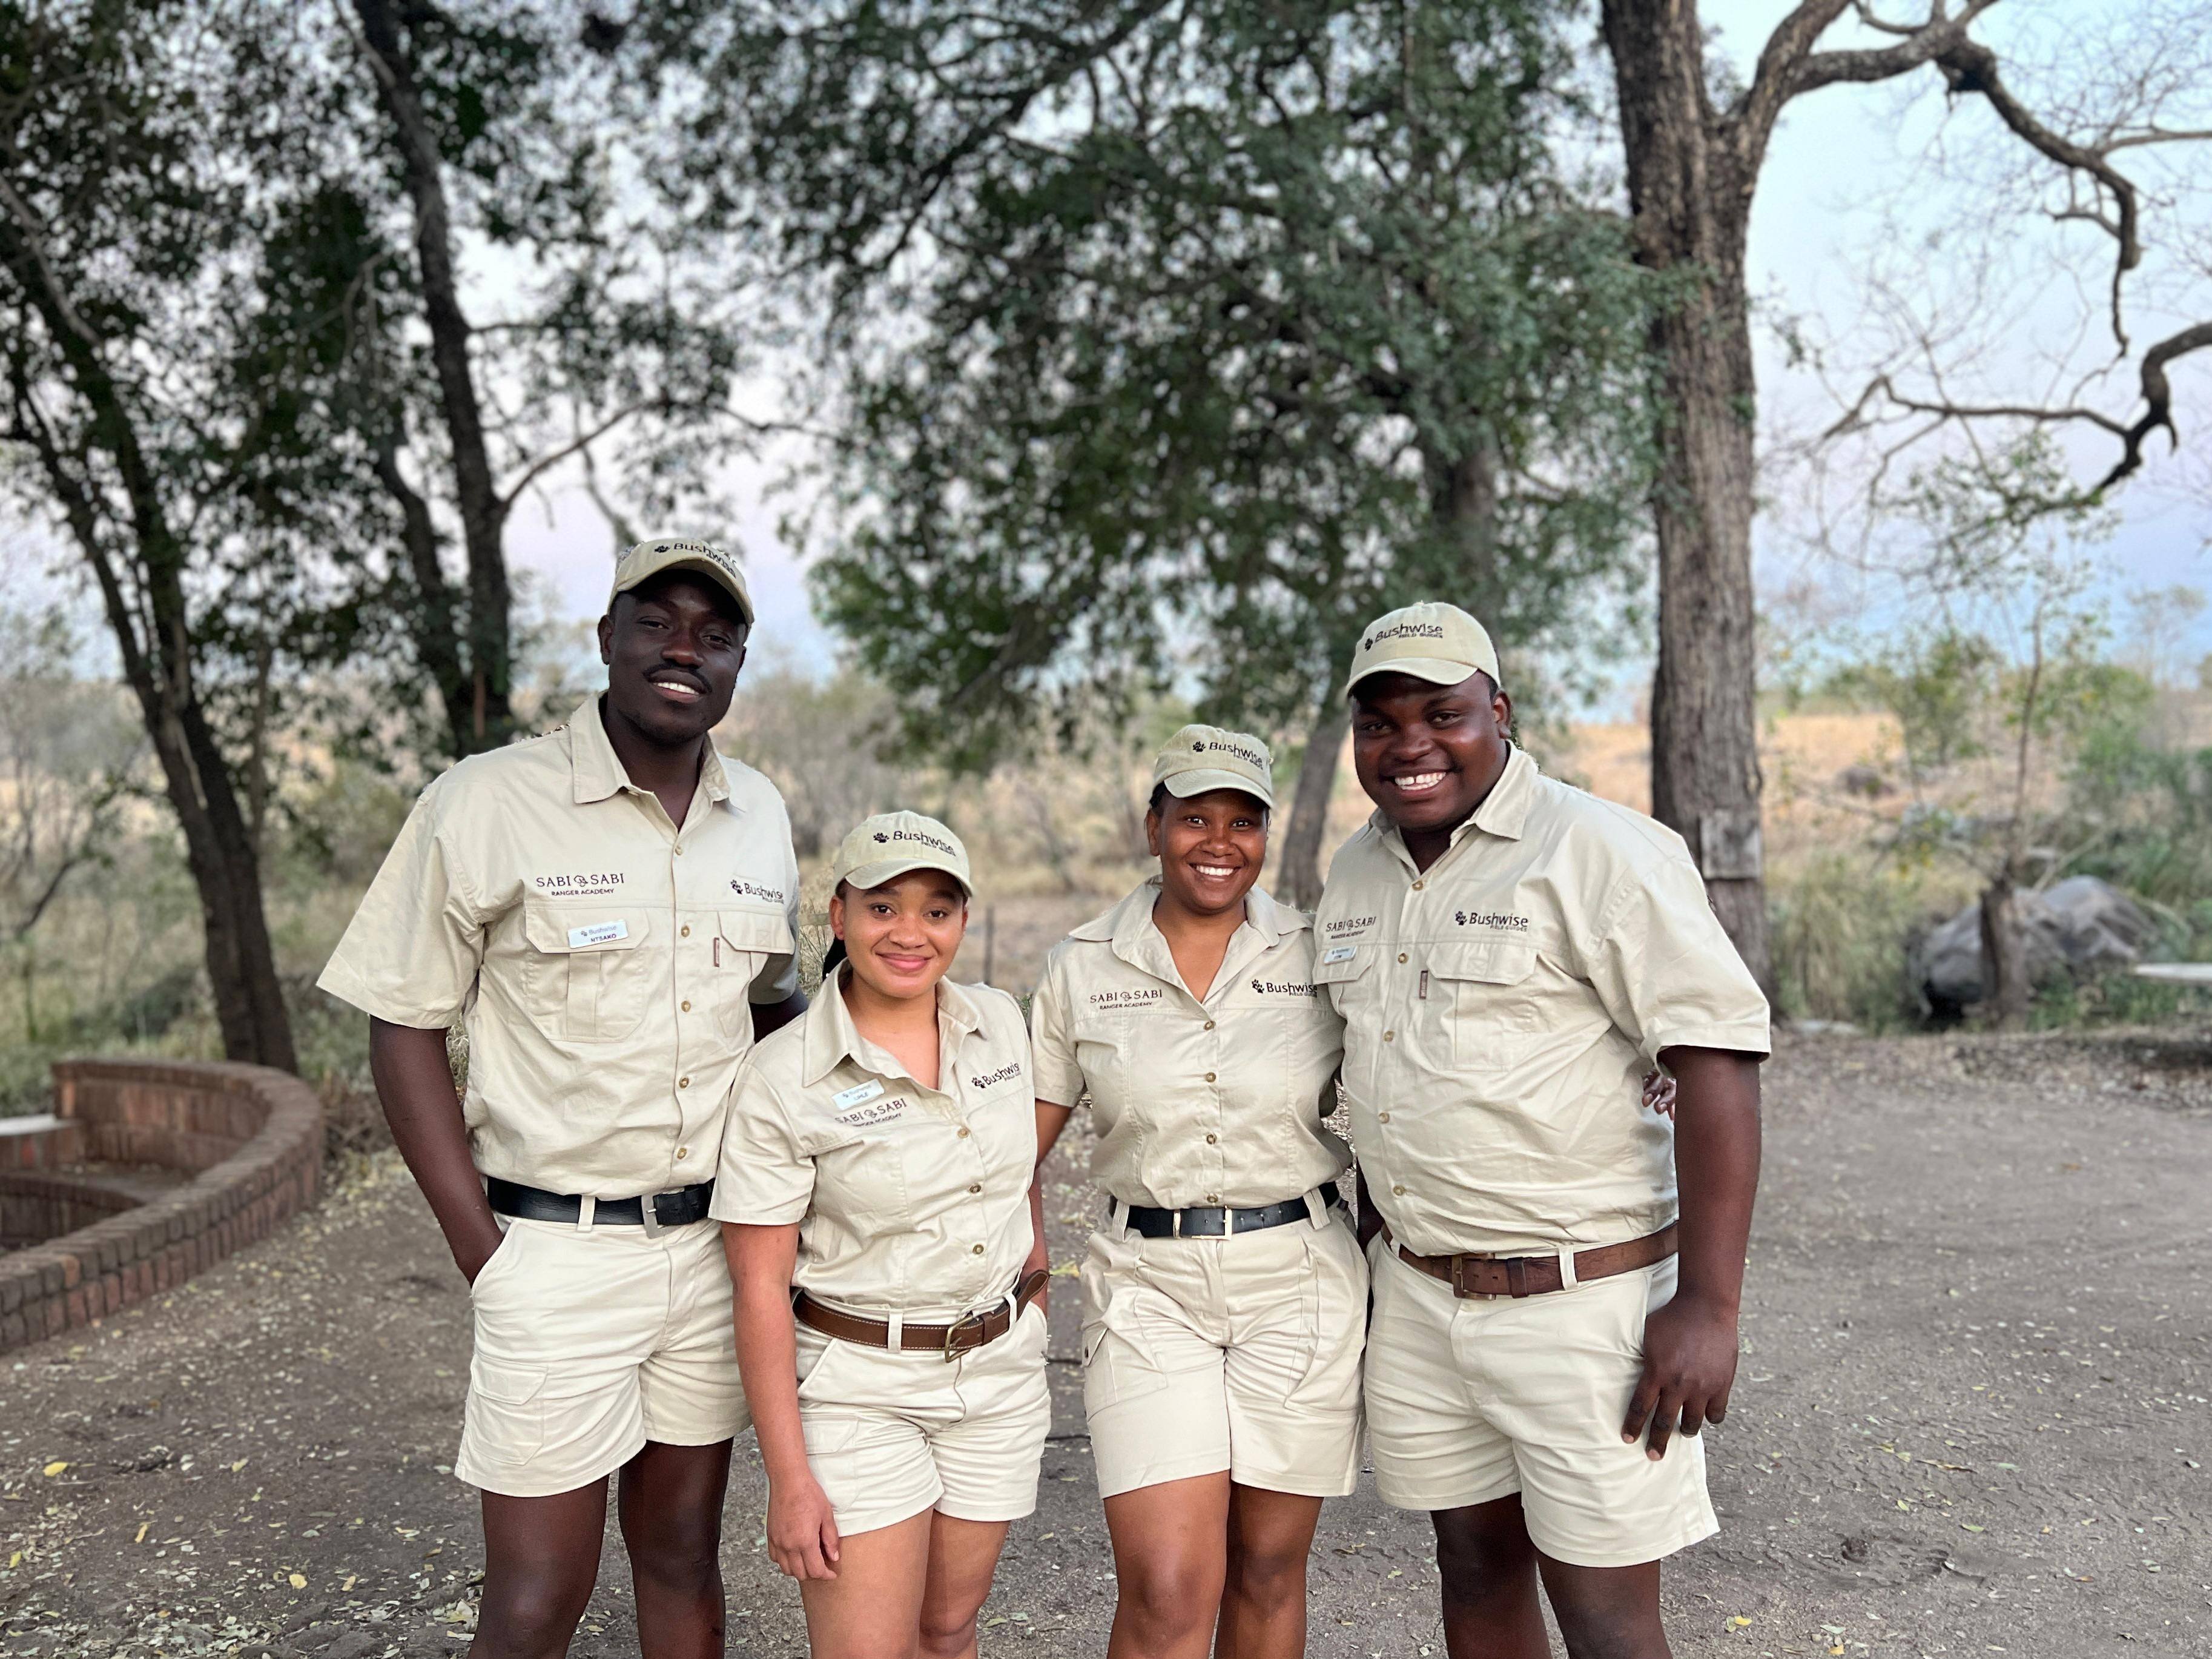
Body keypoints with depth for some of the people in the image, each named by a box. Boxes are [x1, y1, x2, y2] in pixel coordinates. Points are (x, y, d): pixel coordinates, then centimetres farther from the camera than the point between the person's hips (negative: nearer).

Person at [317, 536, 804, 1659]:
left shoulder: (760, 819, 6)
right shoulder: (485, 806, -8)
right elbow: (405, 1028, -4)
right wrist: (481, 1248, -9)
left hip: (715, 1244, 4)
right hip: (557, 1255, -4)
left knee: (682, 1550, 16)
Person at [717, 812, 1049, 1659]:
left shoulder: (999, 1022, 0)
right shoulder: (784, 1079, -15)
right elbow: (761, 1288, -13)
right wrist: (790, 1478, -14)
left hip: (999, 1371, 5)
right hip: (858, 1387, -4)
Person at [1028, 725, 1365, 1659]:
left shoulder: (1318, 958, 0)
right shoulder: (1084, 967, 0)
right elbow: (1020, 1149, 4)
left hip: (1299, 1283, 1)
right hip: (1148, 1289, 0)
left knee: (1266, 1570, 11)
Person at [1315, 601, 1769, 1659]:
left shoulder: (1601, 853, -14)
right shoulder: (1356, 871, 9)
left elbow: (1717, 1058, -18)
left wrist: (1708, 1302, -21)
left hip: (1581, 1295, -6)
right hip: (1417, 1294, 7)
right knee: (1475, 1562, 18)